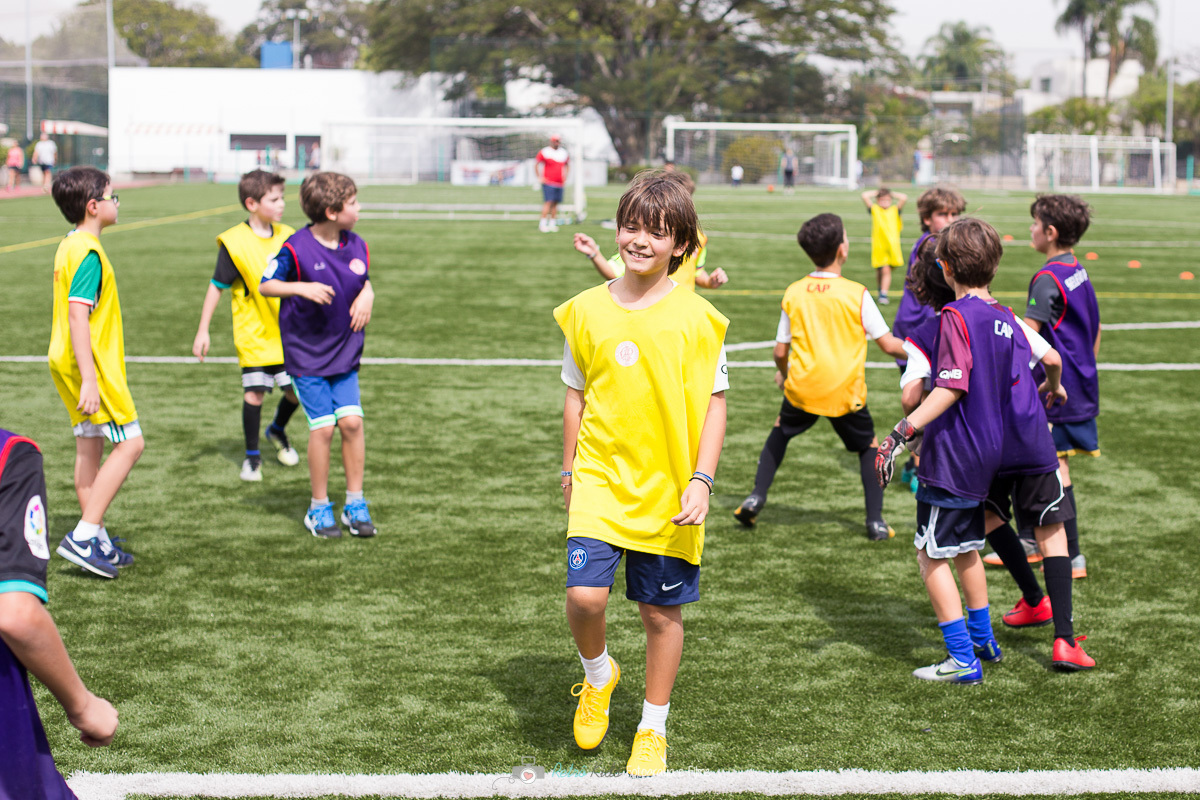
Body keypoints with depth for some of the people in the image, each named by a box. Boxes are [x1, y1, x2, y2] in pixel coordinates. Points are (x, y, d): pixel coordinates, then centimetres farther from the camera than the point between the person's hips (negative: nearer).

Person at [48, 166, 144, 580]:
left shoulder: (70, 246, 12)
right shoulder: (89, 253, -19)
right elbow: (77, 316, -25)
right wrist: (89, 379, -27)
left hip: (69, 363, 10)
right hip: (90, 364, -10)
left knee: (90, 447, 14)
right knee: (130, 443, -6)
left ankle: (96, 541, 21)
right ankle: (83, 537, -9)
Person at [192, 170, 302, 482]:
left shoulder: (286, 236, 2)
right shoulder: (234, 243, -12)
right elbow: (217, 286, -7)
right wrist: (203, 330, -7)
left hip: (286, 332, 4)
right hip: (253, 333, -4)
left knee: (296, 389, 5)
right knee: (254, 393, -5)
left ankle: (277, 430, 36)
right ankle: (252, 455, 13)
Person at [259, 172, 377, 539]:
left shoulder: (357, 246, 0)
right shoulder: (296, 248, -15)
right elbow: (266, 286, -9)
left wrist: (367, 295, -6)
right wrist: (301, 288, -25)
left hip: (345, 353, 4)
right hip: (306, 354, -4)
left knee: (351, 421, -5)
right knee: (323, 427, -7)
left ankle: (355, 503, 10)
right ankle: (319, 508, 10)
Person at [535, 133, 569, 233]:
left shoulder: (564, 153, 13)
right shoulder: (544, 152, -3)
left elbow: (567, 166, 28)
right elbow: (536, 165, 4)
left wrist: (565, 177, 17)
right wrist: (540, 177, -2)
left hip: (560, 183, 5)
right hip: (548, 182, -5)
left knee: (555, 203, 5)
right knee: (548, 202, -13)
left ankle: (552, 224, 12)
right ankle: (542, 224, -10)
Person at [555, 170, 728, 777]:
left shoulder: (695, 318, -7)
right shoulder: (586, 310, 0)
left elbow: (714, 403, -3)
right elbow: (576, 394, 10)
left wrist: (701, 479, -10)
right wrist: (570, 471, 14)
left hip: (667, 490, -1)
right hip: (600, 478, 1)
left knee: (662, 612, 7)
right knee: (584, 594, -15)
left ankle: (652, 729, 27)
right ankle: (598, 674, 18)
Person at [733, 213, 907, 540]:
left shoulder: (794, 293, -1)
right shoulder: (856, 294, -10)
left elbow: (780, 352, 3)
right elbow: (888, 344, -7)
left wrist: (786, 375, 25)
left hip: (801, 389, 2)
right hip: (846, 392, -2)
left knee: (780, 432, 28)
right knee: (868, 446, 19)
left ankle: (756, 497, 17)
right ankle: (876, 521, 12)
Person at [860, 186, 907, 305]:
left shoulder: (895, 210, 10)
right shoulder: (874, 209, 8)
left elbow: (904, 198, -2)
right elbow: (865, 196, -2)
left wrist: (892, 195, 11)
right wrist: (877, 193, 11)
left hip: (892, 245, 0)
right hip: (878, 246, 0)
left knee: (887, 271, -9)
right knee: (880, 270, 6)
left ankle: (884, 294, -12)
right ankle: (882, 289, 32)